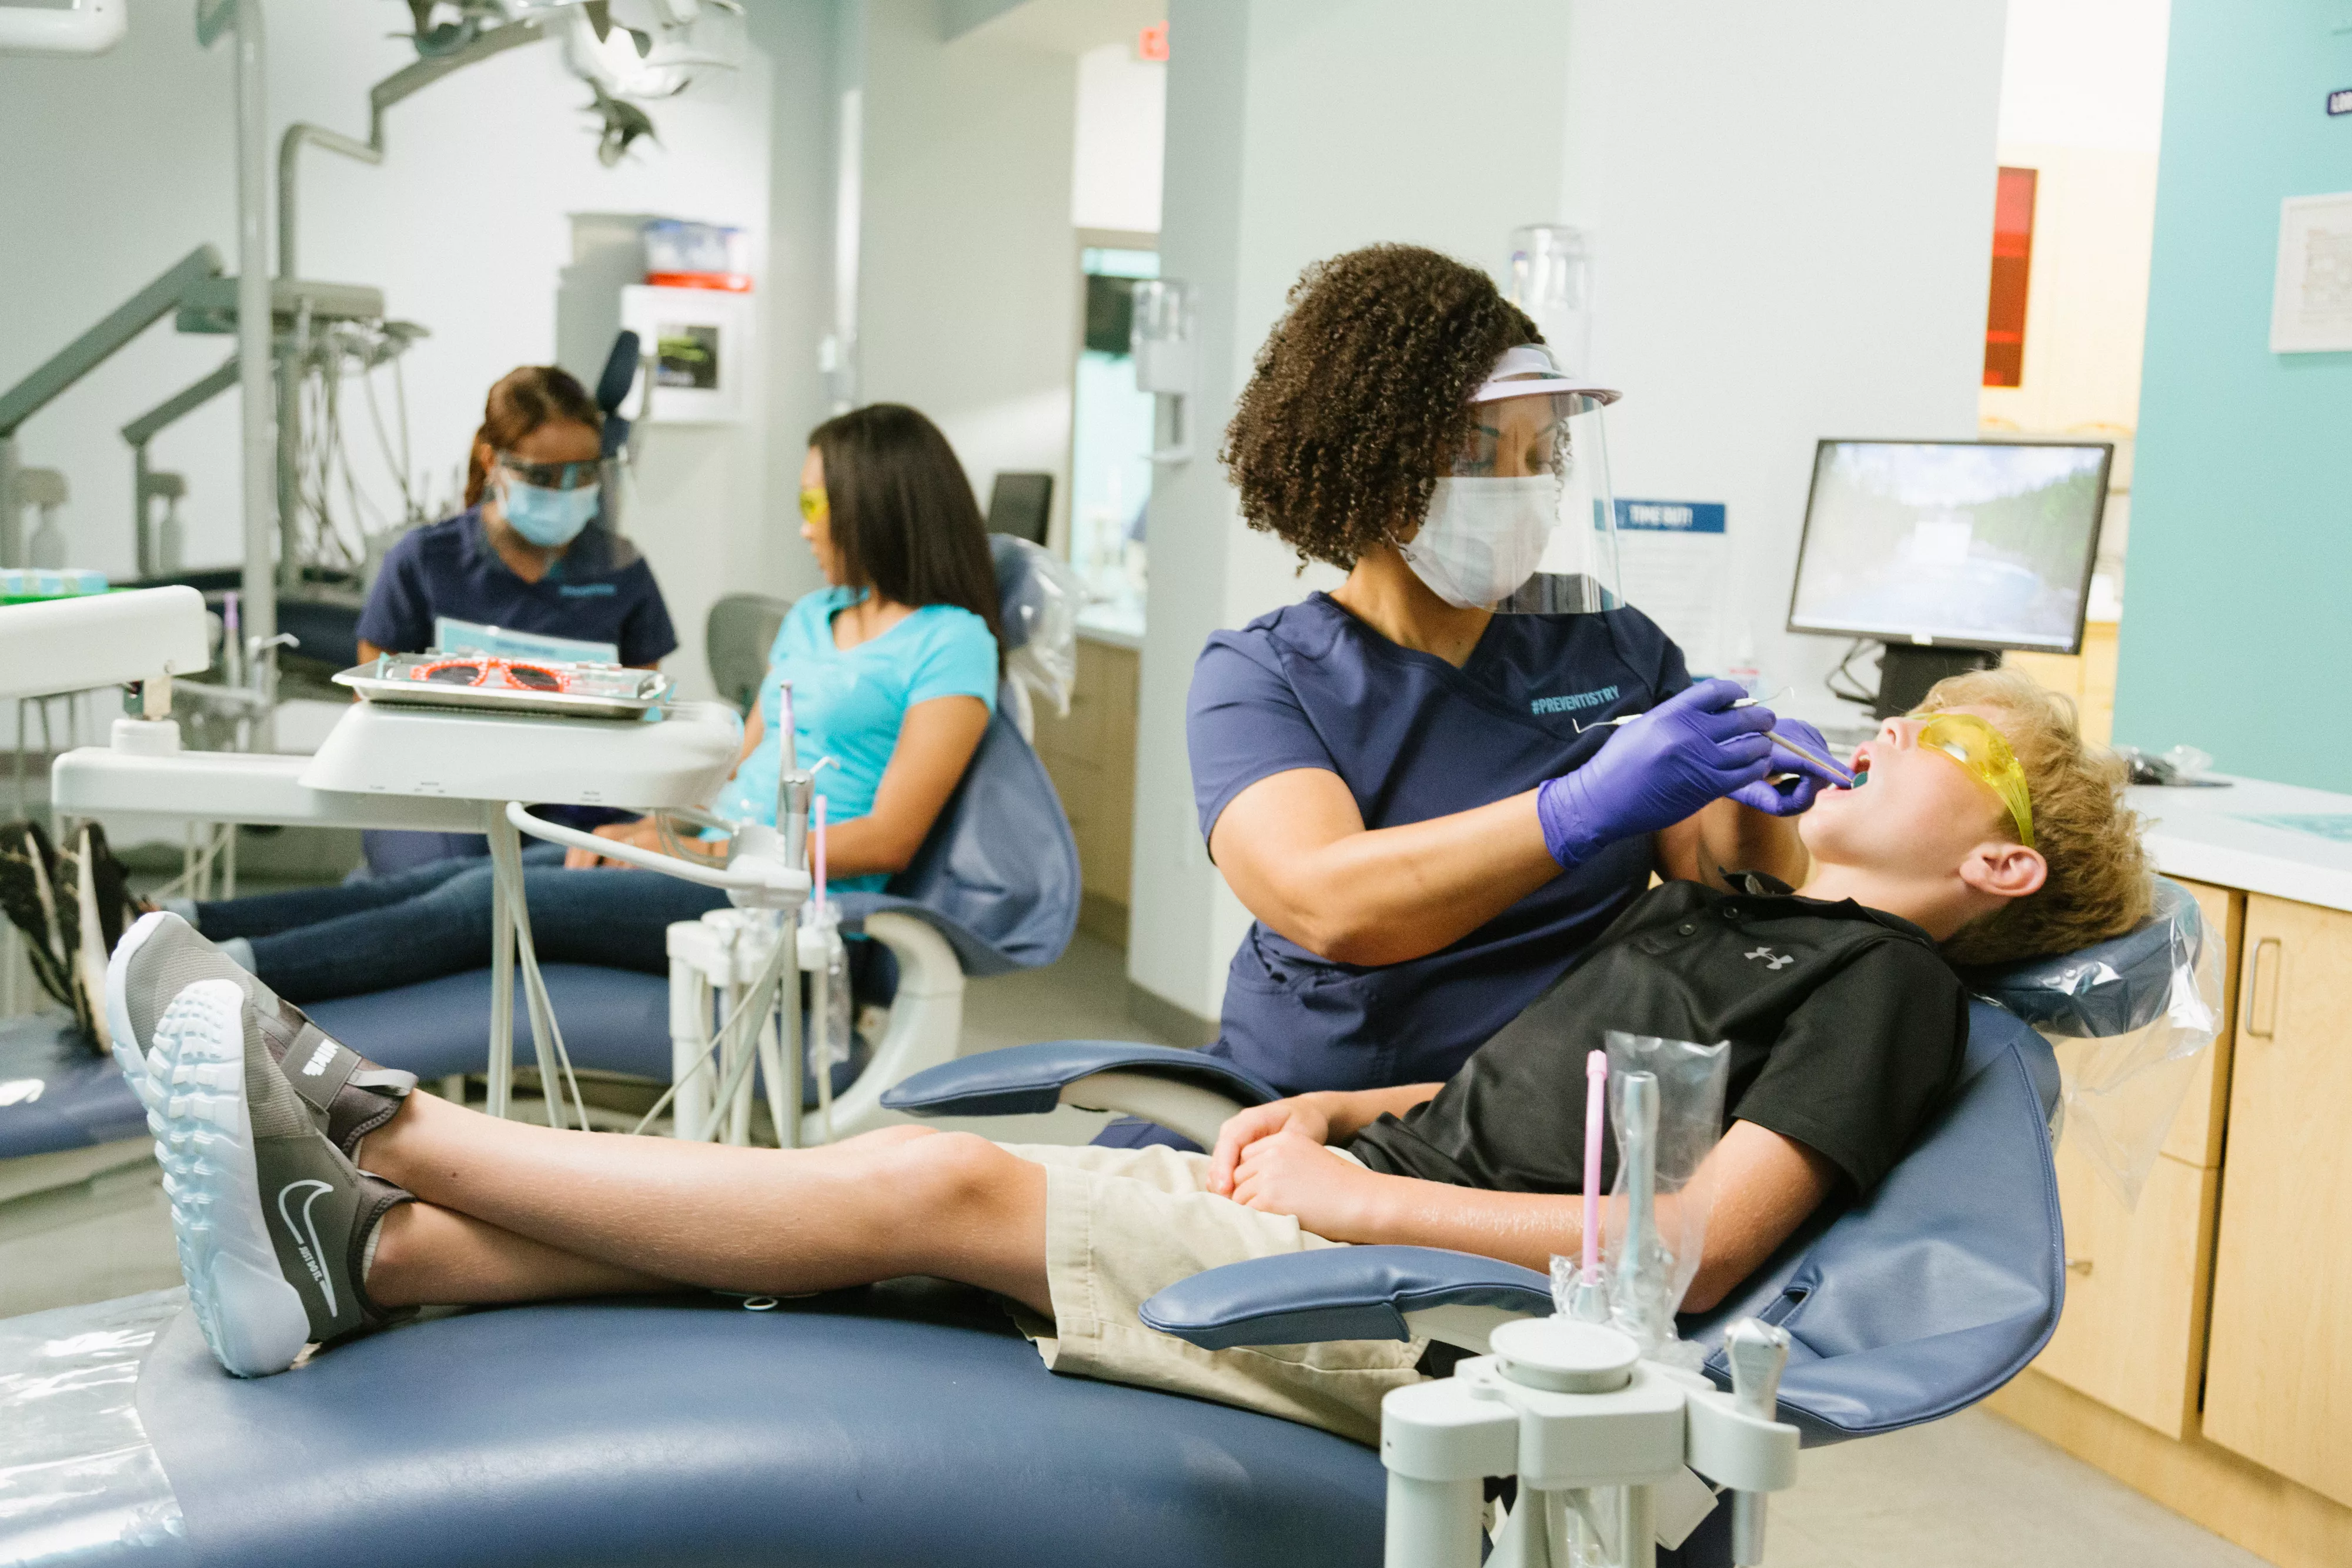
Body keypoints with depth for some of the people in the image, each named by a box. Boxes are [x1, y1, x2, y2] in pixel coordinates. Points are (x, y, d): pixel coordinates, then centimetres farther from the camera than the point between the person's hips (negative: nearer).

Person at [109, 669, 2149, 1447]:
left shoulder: (1885, 981, -3)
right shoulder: (1723, 917, 23)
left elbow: (1695, 1244, -16)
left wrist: (1362, 1190, -14)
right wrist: (1346, 1110, 7)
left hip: (1421, 1305, -7)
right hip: (1361, 1198, 7)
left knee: (935, 1186, -18)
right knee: (903, 1157, -9)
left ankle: (372, 1127, -13)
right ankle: (361, 1253, -12)